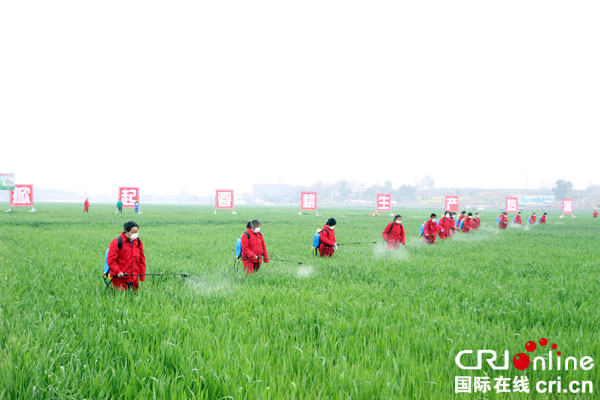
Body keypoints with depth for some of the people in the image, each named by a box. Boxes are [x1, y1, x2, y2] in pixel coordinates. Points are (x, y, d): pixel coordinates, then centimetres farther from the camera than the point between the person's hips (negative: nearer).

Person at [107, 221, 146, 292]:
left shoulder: (138, 241, 8)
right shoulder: (117, 242, -9)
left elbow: (141, 259, 14)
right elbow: (111, 260, -9)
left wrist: (142, 277, 9)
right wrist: (118, 271, -22)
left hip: (134, 278, 5)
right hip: (120, 278, -5)